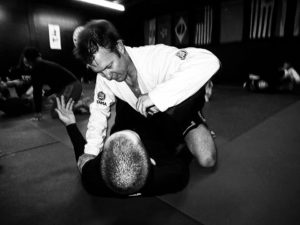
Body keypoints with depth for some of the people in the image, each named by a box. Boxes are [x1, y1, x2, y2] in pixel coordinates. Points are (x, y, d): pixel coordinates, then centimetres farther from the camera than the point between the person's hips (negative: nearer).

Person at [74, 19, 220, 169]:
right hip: (142, 115, 5)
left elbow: (209, 61, -47)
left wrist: (156, 95, -51)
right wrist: (91, 151, -15)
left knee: (207, 159, -18)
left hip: (179, 110, -4)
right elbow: (99, 111, -6)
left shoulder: (155, 57, -36)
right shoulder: (104, 77, -18)